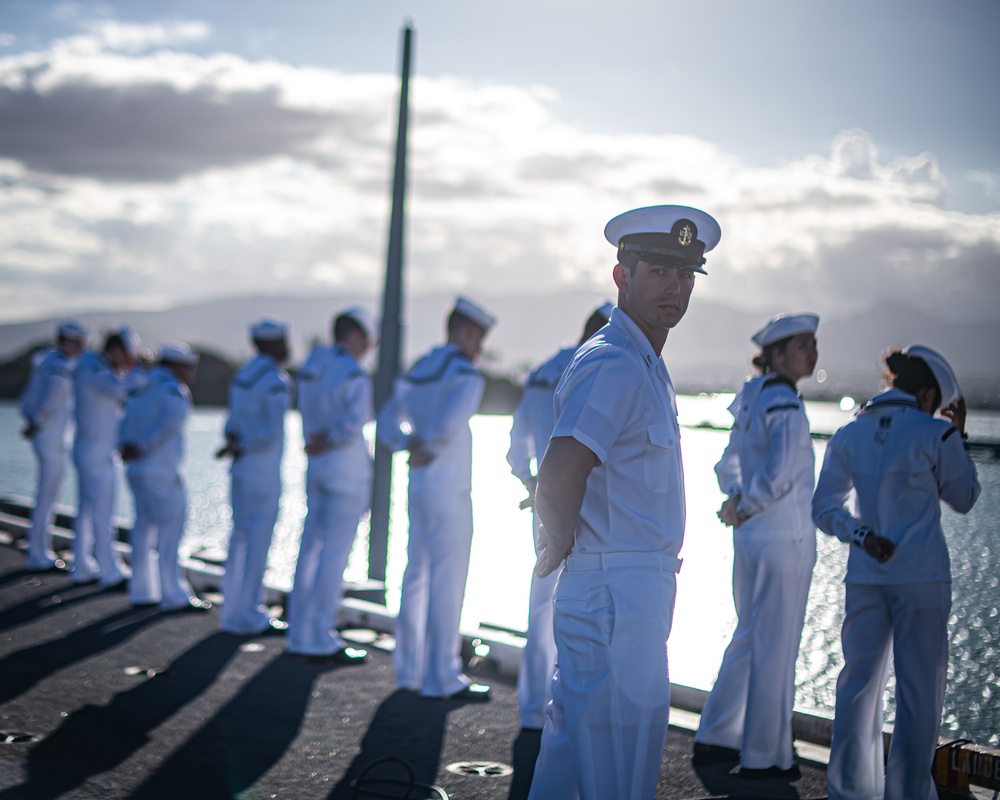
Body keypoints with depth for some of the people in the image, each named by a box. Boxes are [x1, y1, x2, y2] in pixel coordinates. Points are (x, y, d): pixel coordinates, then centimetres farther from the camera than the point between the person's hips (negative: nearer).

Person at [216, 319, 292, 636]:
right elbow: (271, 433, -22)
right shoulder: (276, 381, -15)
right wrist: (240, 449, -11)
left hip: (240, 470, 9)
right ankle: (248, 616, 1)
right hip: (263, 473, -9)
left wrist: (235, 444, -5)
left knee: (241, 536, 14)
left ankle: (233, 609, 20)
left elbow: (234, 423, 13)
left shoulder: (242, 375, 13)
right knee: (258, 543, -3)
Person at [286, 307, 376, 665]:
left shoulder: (312, 366, 11)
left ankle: (300, 634, 18)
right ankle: (321, 638, -1)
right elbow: (354, 423, -26)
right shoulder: (354, 375, -15)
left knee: (312, 549, 12)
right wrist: (329, 443, -9)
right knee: (335, 555, -4)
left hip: (317, 470, 8)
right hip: (346, 470, -8)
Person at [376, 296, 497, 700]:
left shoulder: (417, 371, 15)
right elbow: (449, 421, -29)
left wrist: (412, 444, 4)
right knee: (447, 583, -5)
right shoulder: (465, 375, -12)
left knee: (417, 576, 13)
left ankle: (409, 669, 18)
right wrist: (428, 449, -10)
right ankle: (442, 676, -2)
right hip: (449, 491, -9)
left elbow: (387, 425, 21)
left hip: (418, 488, 9)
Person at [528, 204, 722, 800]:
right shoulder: (614, 367, -17)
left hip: (631, 595, 10)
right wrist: (562, 546, -10)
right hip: (617, 599, -10)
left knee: (577, 738, 19)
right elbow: (555, 485, -27)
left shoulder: (645, 366, 17)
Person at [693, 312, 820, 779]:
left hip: (749, 539, 9)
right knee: (776, 649, 1)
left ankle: (715, 740, 24)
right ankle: (764, 756, 10)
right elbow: (778, 476, -26)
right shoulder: (785, 407, -17)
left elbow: (728, 464, 19)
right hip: (785, 540, -9)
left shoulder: (751, 401, 11)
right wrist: (743, 508, -10)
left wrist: (736, 502, 5)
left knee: (748, 639, 19)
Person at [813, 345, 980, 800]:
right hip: (922, 578, -4)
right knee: (919, 689, 5)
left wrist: (861, 535, -6)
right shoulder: (935, 435, -7)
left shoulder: (849, 435, 5)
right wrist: (958, 436, 11)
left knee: (859, 681, 12)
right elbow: (964, 500, 7)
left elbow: (824, 507, 5)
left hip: (865, 576, 4)